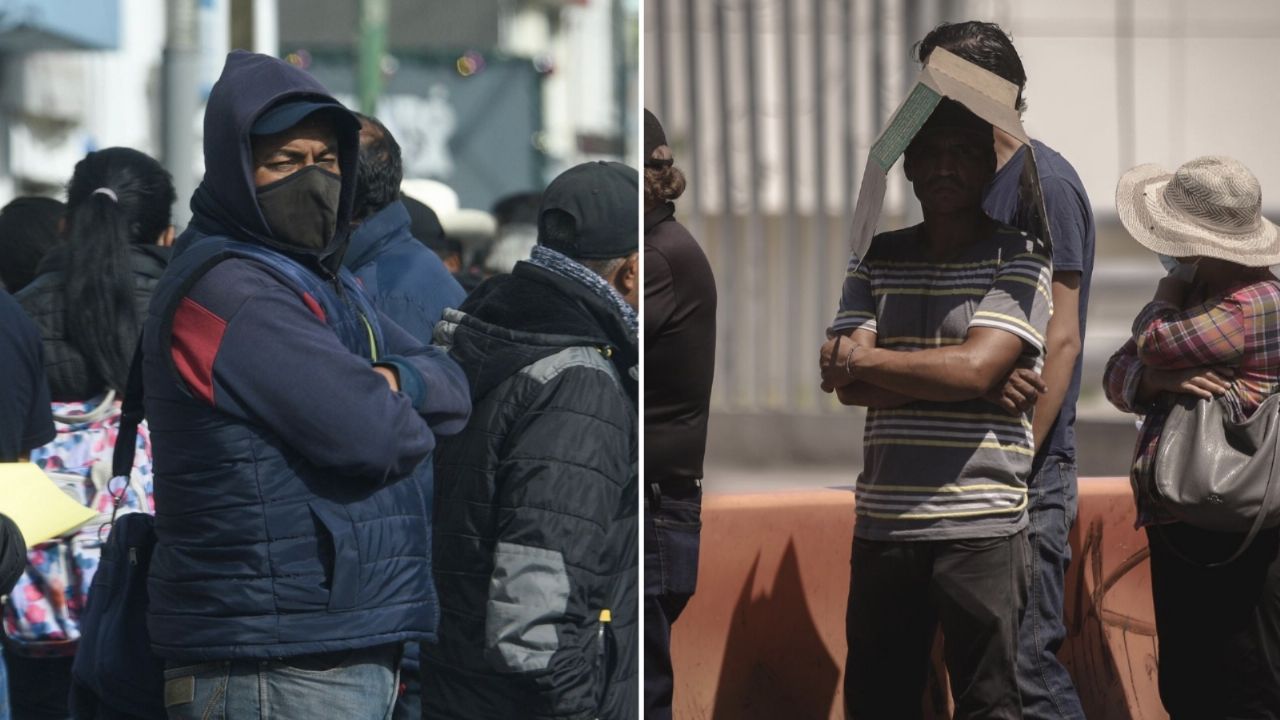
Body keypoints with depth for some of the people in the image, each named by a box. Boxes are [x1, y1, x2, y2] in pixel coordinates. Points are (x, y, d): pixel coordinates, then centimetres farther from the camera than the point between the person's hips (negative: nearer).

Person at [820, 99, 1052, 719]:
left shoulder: (1019, 260, 2)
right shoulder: (875, 261, 13)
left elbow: (975, 367, -12)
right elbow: (848, 386, 1)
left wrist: (862, 359, -4)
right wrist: (952, 383, -10)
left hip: (981, 526, -4)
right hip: (882, 522, 4)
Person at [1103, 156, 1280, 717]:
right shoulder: (1200, 296, 17)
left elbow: (1153, 344, -17)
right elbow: (1119, 376, 11)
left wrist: (1164, 300, 5)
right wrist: (1158, 380, -12)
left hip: (1234, 541, -10)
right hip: (1180, 533, 10)